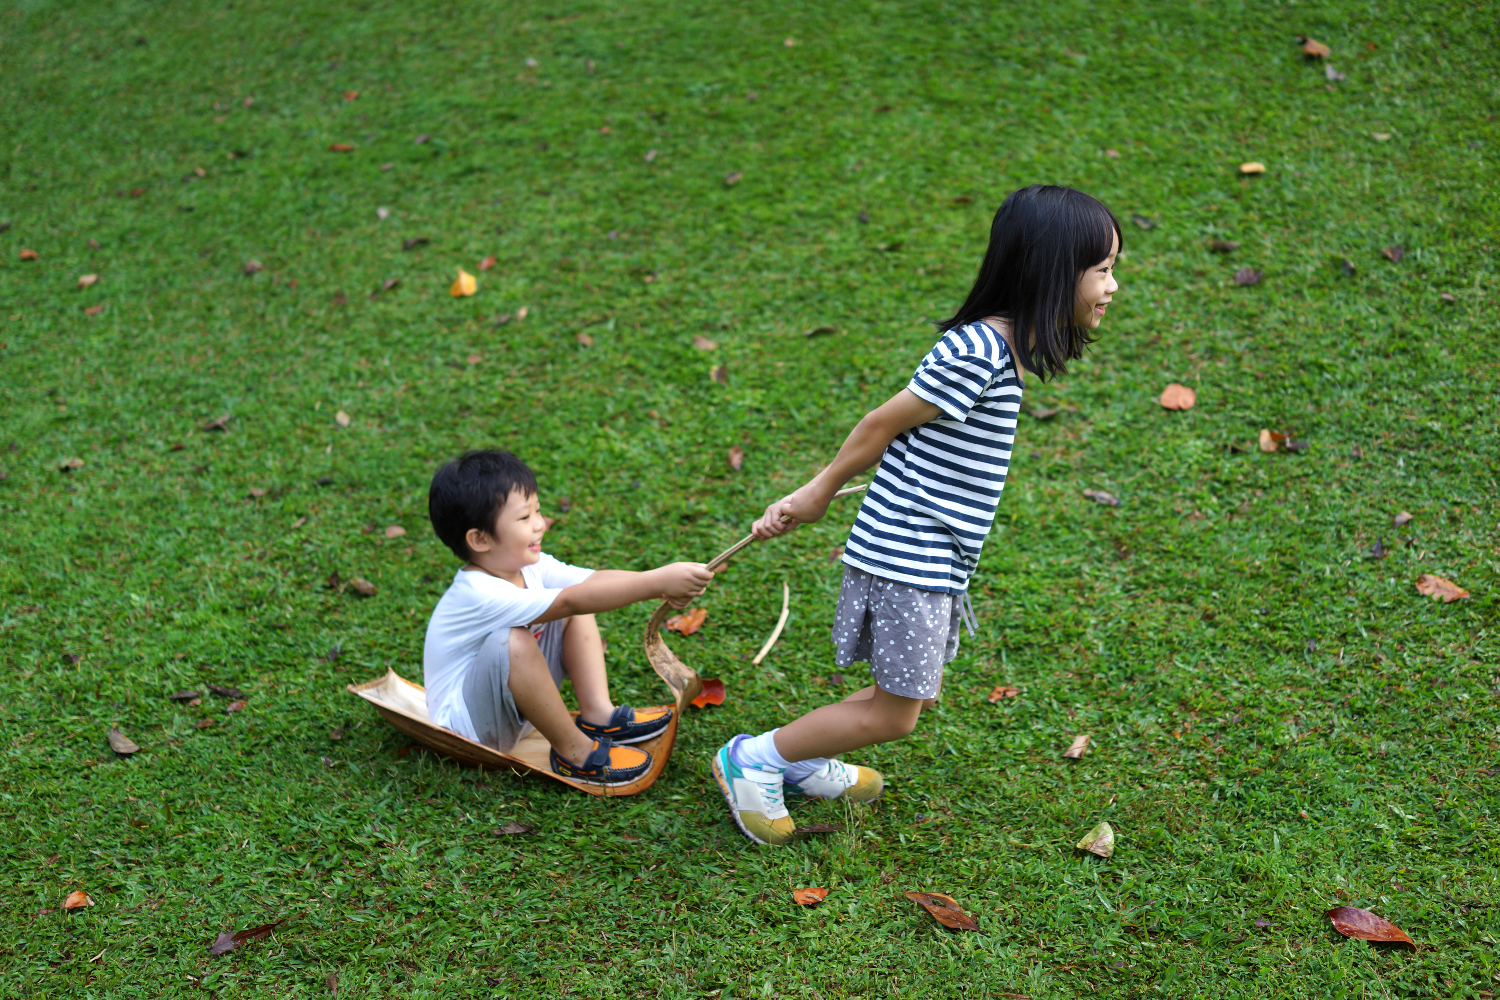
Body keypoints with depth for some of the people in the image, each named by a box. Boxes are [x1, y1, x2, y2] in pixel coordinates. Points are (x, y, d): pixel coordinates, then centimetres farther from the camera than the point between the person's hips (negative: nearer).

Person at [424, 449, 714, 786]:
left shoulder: (528, 566, -5)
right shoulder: (480, 595, -32)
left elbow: (595, 580, -13)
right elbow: (573, 601, -41)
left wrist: (663, 586, -31)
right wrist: (656, 582, -46)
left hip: (514, 702, 9)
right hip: (466, 726, -9)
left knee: (578, 615, 1)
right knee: (512, 642, -37)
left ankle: (597, 714, -3)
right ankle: (573, 751, -21)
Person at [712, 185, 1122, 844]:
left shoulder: (997, 347, 10)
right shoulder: (979, 354, -23)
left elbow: (891, 429, 11)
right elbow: (885, 423, -14)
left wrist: (814, 496, 11)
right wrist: (819, 493, -1)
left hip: (934, 559, 10)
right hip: (908, 558, -10)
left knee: (915, 695, 20)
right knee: (893, 715, 1)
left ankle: (799, 763, 36)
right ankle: (752, 760, 14)